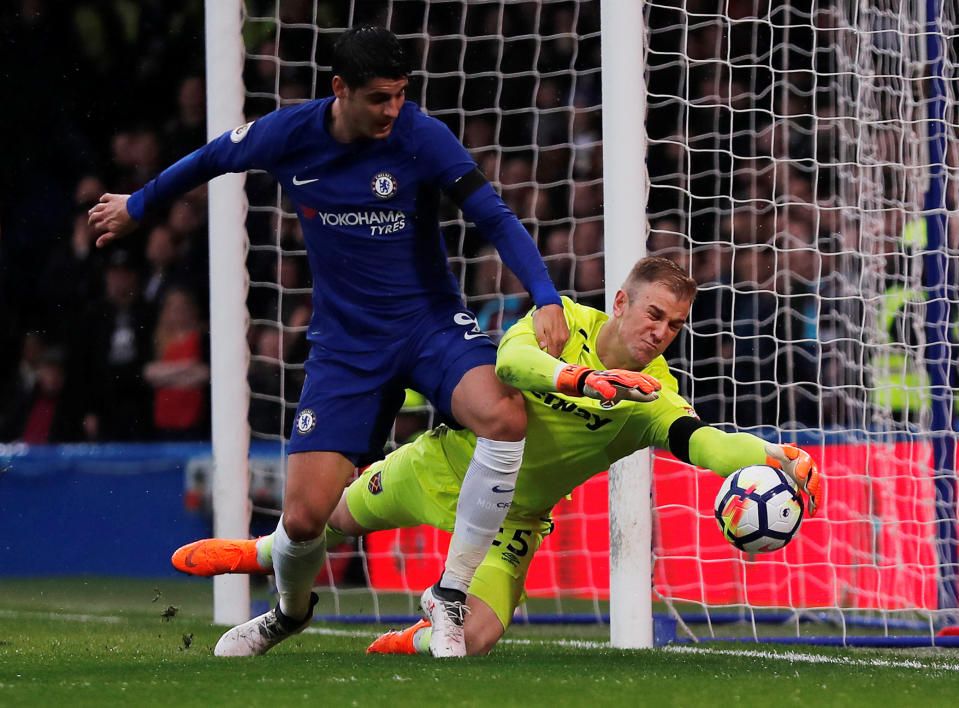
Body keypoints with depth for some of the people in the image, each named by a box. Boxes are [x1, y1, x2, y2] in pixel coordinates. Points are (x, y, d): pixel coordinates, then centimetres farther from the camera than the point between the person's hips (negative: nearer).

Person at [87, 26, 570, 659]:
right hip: (346, 341, 1)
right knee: (303, 518, -9)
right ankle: (291, 611, 30)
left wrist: (546, 297, -31)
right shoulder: (289, 134, -7)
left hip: (431, 322, -1)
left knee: (506, 418, -34)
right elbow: (211, 160, 13)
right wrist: (137, 207, 29)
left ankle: (449, 594, -18)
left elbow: (496, 218, -16)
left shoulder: (423, 137, -14)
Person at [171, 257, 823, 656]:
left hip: (511, 515, 0)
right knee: (333, 517, 18)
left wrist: (777, 458, -59)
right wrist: (579, 377, -58)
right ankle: (260, 555, 54)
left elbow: (706, 443, -40)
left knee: (478, 636, -18)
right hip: (447, 463, 0)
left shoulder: (653, 399, -22)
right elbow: (509, 359, -40)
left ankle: (418, 642, 20)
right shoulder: (566, 323, -20)